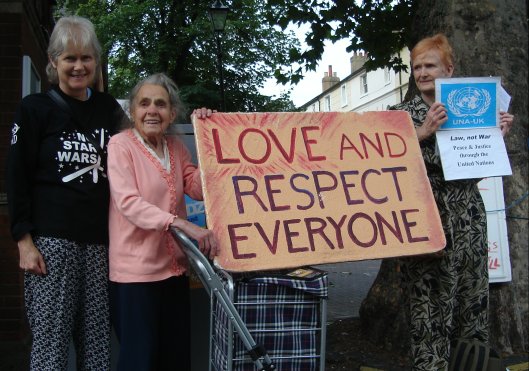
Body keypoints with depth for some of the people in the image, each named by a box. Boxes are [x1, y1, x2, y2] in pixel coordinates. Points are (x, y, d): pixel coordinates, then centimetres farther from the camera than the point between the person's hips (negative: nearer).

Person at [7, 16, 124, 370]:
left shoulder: (110, 108, 13)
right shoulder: (35, 108, 3)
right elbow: (18, 178, 0)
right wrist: (24, 241, -6)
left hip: (101, 240, 3)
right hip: (51, 238, -3)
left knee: (97, 339, 4)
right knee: (51, 339, -2)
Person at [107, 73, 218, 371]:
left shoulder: (176, 147, 11)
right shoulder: (121, 144, -8)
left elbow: (198, 189, 2)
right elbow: (127, 201, -22)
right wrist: (179, 223, -34)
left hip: (174, 266, 6)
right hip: (136, 269, -6)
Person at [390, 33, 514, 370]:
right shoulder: (404, 114, 3)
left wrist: (498, 134, 5)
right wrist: (423, 132, -19)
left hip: (469, 214, 4)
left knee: (474, 293, 7)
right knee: (433, 296, -6)